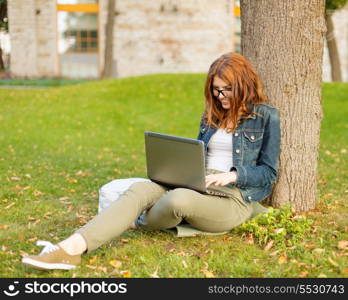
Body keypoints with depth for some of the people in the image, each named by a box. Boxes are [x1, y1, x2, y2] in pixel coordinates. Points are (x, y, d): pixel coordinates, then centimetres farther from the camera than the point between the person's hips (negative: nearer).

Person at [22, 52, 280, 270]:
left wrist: (232, 175, -16)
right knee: (140, 190, -26)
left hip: (235, 196, -5)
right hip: (197, 185, 5)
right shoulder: (212, 114, 20)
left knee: (179, 199, -38)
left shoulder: (266, 116, 2)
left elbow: (268, 172, 1)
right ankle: (72, 248, -42)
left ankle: (138, 224, -4)